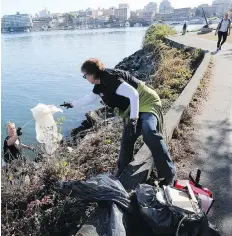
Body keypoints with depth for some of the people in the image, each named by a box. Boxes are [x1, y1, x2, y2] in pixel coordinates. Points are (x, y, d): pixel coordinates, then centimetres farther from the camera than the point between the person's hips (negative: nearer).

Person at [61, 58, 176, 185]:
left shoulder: (111, 79, -23)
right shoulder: (100, 85, 8)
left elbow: (134, 95, -29)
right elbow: (90, 98, 28)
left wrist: (133, 119, -32)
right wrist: (72, 104, 35)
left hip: (147, 103, -9)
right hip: (131, 110, 10)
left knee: (149, 133, -33)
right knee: (126, 142, 4)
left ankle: (168, 173, -21)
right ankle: (122, 175, 20)